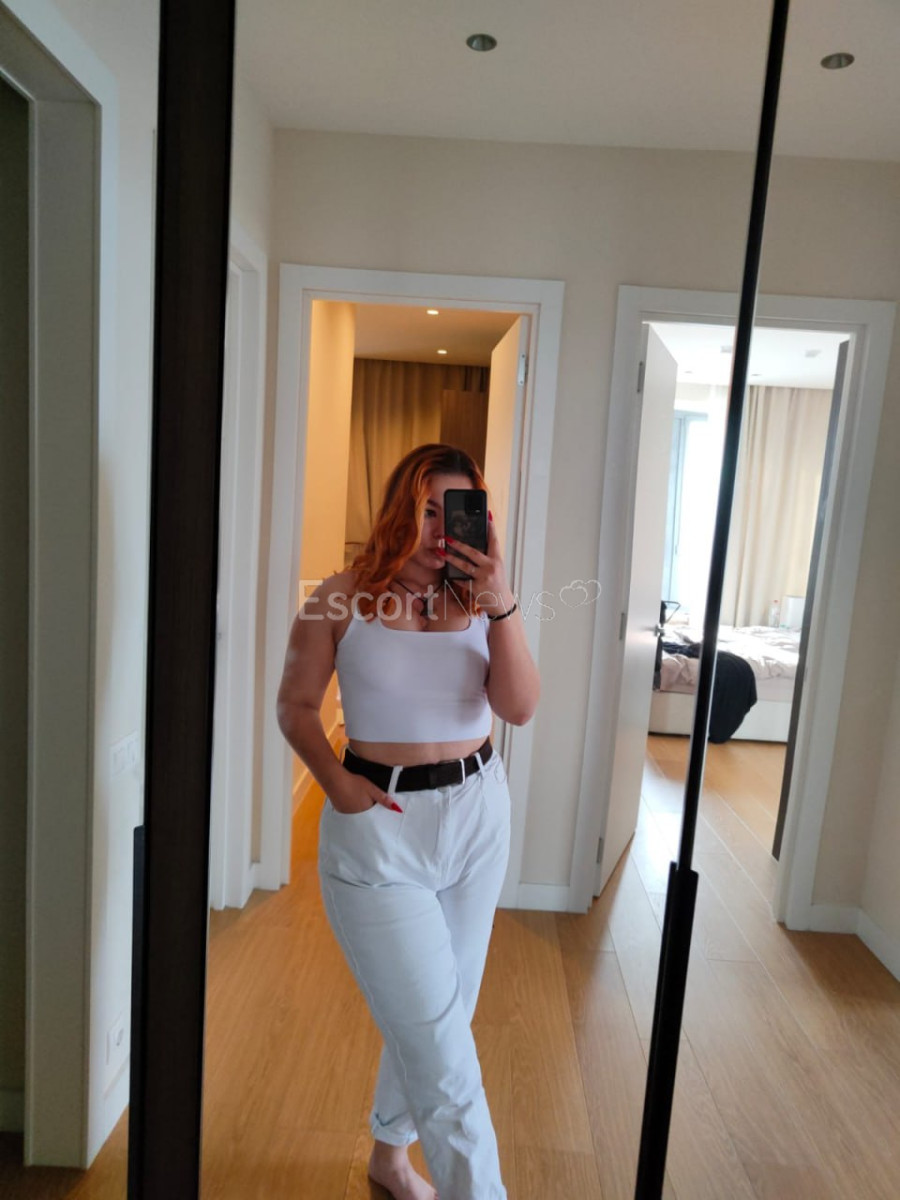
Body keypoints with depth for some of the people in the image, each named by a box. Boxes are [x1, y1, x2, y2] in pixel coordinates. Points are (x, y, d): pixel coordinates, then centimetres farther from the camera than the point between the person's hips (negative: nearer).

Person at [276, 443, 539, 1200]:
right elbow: (296, 705, -1)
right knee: (441, 1042, 1)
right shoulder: (341, 599, -9)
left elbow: (521, 707, -12)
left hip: (478, 815, 5)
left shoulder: (478, 602, -2)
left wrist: (501, 604, -23)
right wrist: (335, 780, -15)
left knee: (427, 1017, 22)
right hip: (381, 826, -4)